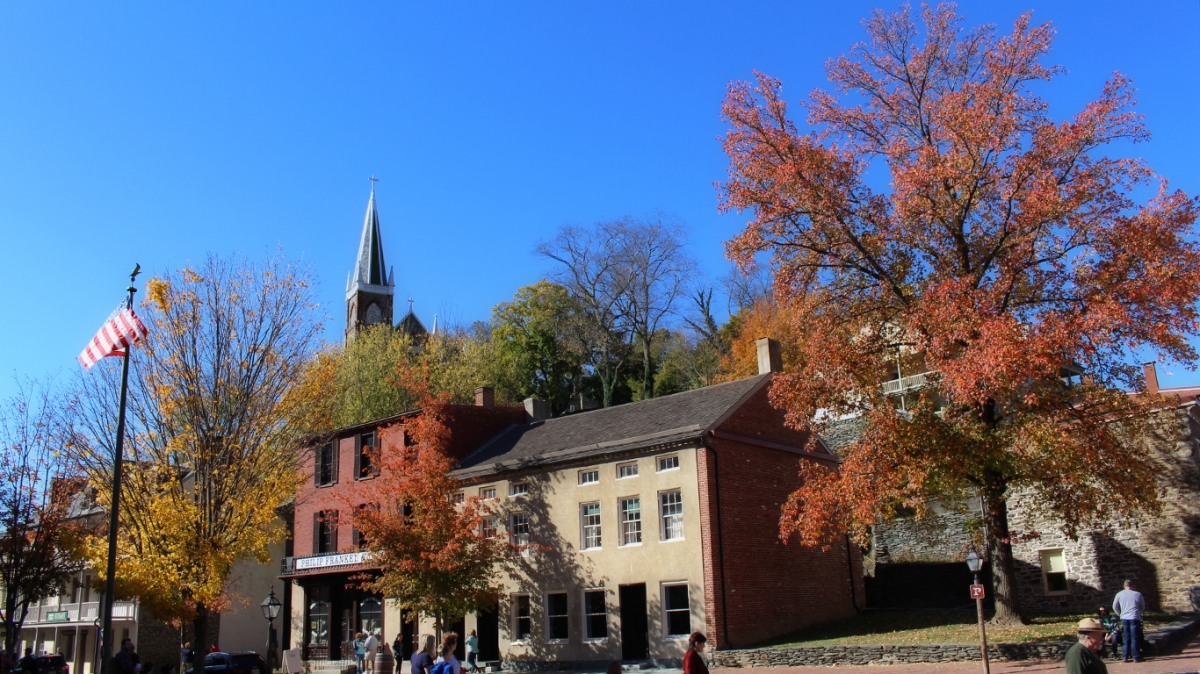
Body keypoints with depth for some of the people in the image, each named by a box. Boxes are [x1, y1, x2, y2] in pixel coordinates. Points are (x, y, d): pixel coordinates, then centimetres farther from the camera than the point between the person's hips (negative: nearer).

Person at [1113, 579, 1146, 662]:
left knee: (1126, 639, 9)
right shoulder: (1138, 594, -1)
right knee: (1135, 638, 2)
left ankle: (1125, 657, 9)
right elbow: (1143, 607, 11)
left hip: (1124, 619, 2)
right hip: (1135, 618, -2)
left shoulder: (1119, 594, 4)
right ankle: (1136, 657, 3)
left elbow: (1115, 607, 10)